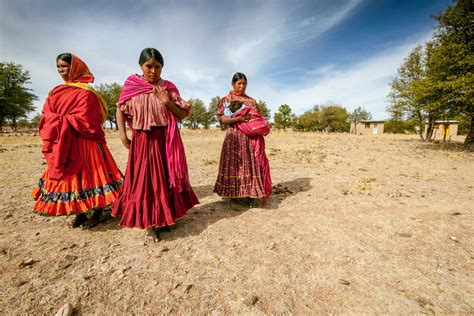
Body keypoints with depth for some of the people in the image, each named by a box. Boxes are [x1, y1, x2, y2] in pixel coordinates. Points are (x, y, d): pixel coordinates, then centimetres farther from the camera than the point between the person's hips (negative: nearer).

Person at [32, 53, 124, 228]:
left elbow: (83, 120, -16)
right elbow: (46, 116, 13)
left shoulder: (85, 92, -8)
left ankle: (98, 212, 14)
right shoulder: (55, 92, 17)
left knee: (88, 176, -1)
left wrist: (60, 122, -8)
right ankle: (80, 213, 24)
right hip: (60, 145, 8)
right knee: (68, 177, 11)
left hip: (83, 144, -7)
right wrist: (60, 122, -6)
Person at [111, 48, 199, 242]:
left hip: (166, 140, 2)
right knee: (144, 179, 2)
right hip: (143, 140, -1)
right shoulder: (131, 85, 3)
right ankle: (150, 225, 15)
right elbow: (120, 110, 8)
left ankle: (165, 217, 29)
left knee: (166, 177, 9)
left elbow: (183, 114, 4)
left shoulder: (168, 87, 5)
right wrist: (122, 134, -2)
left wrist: (167, 102, -11)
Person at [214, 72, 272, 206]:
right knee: (235, 164, -2)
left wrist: (261, 126, -6)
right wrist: (239, 118, -16)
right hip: (235, 137, -3)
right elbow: (222, 119, -4)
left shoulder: (251, 101, 16)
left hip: (252, 138, 3)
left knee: (251, 164, 1)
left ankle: (250, 193, 11)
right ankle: (235, 196, 9)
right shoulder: (226, 100, 6)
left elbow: (258, 118, 16)